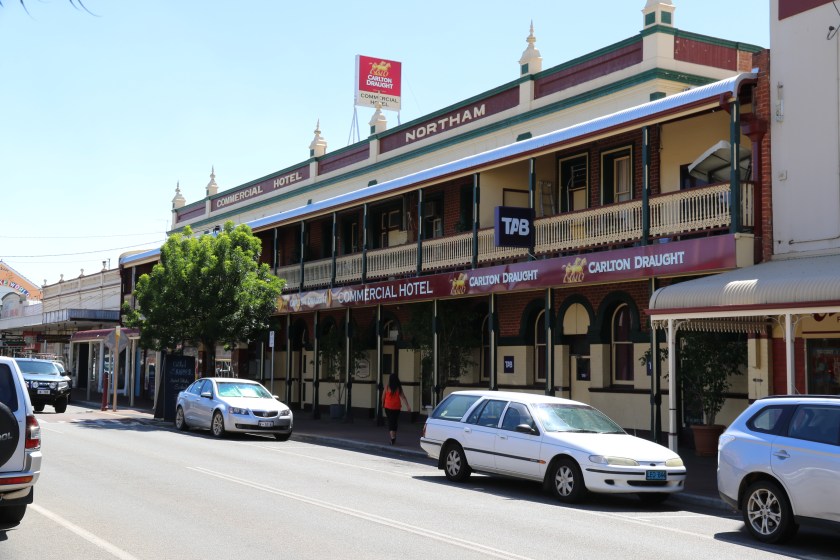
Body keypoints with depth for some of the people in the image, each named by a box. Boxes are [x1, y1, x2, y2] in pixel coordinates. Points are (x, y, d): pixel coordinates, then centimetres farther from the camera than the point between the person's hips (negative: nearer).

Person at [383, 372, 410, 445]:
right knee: (395, 422, 15)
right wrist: (408, 406, -10)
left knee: (390, 422, 3)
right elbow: (403, 398, -10)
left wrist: (383, 404, 18)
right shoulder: (399, 388, -5)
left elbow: (383, 397, 1)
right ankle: (393, 436, 25)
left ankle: (392, 437, -13)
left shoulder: (387, 387, -8)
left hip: (388, 407, -1)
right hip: (397, 407, 1)